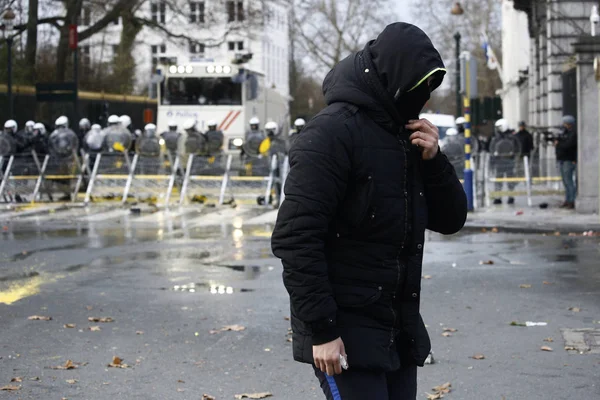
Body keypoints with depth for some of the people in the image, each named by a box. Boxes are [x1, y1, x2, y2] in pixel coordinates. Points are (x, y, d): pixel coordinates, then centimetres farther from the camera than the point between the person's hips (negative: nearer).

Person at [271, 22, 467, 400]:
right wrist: (321, 330, -20)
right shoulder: (332, 133, -13)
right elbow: (296, 237, -18)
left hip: (400, 333, 8)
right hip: (346, 332, -8)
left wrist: (434, 159, -4)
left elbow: (451, 220, 14)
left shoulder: (407, 136, 11)